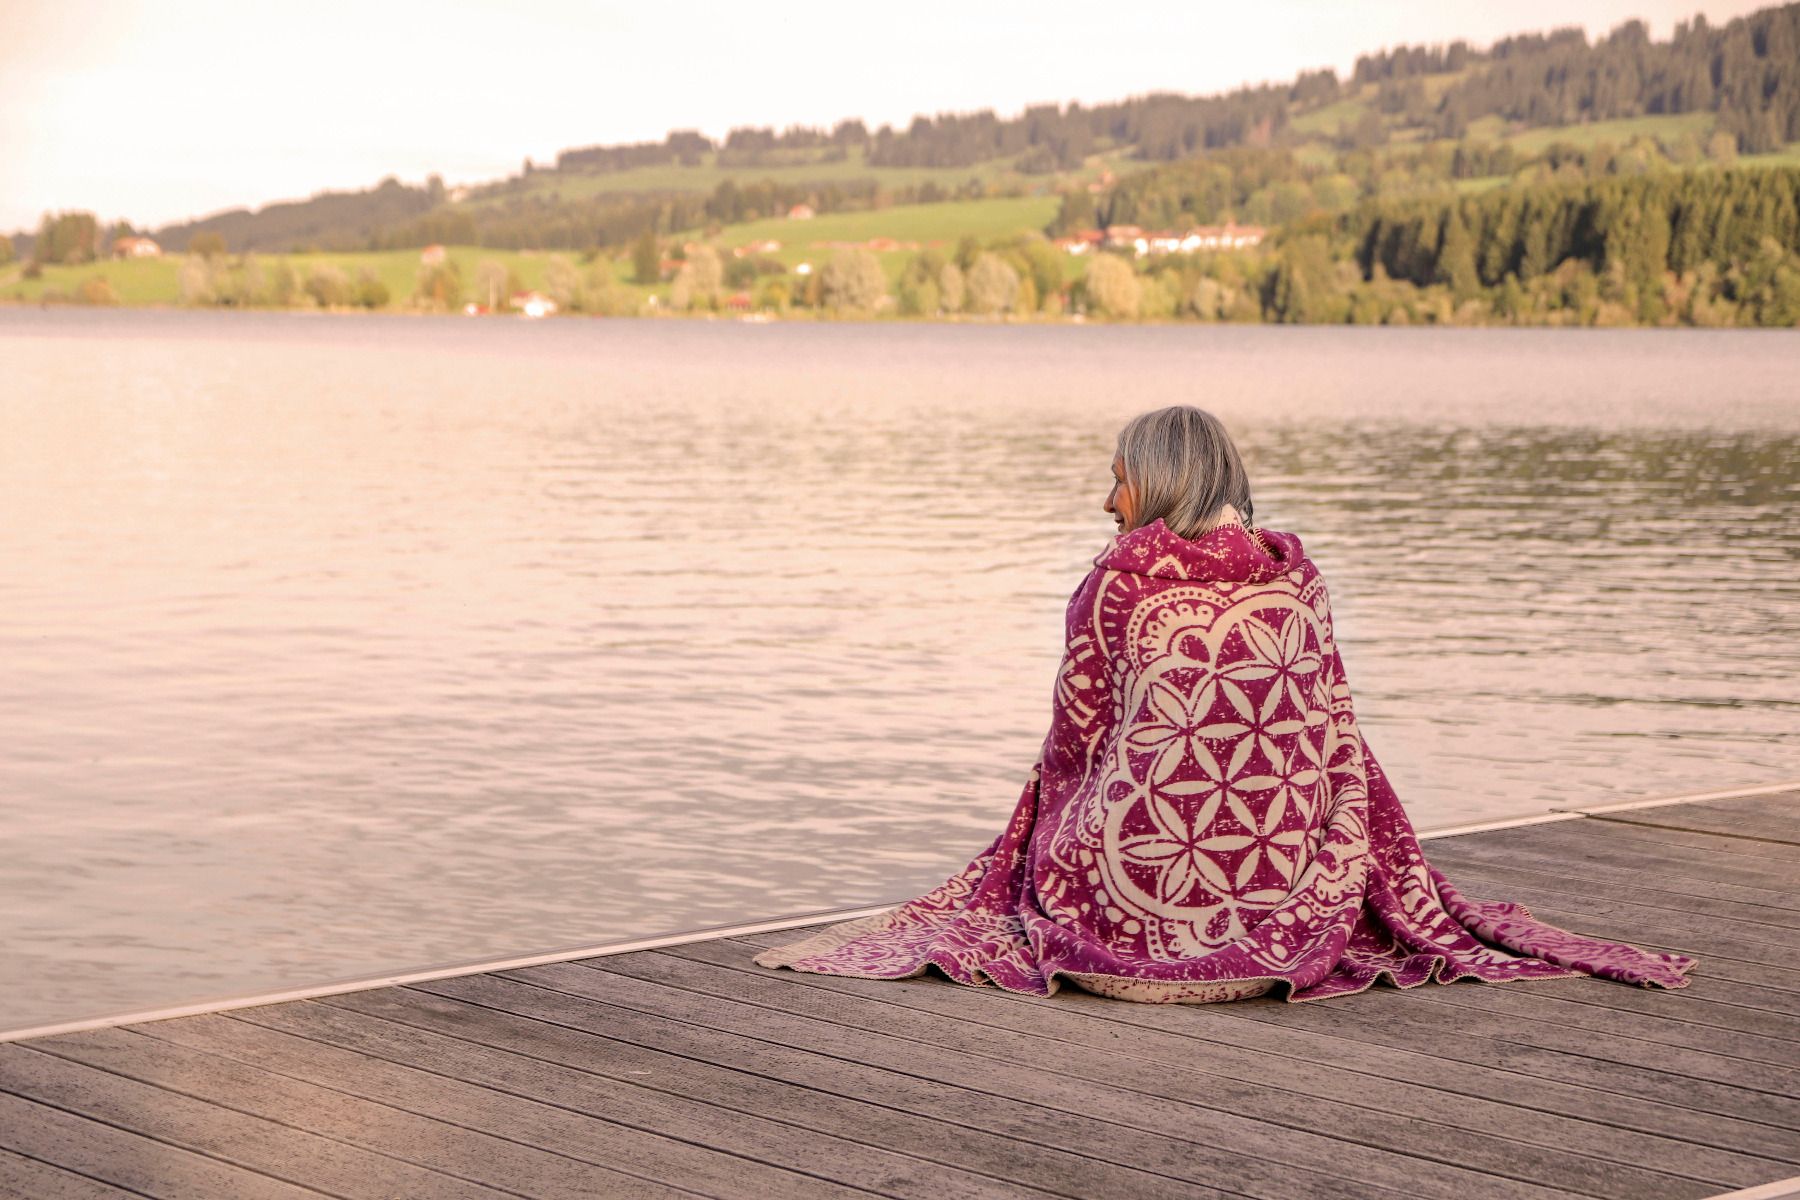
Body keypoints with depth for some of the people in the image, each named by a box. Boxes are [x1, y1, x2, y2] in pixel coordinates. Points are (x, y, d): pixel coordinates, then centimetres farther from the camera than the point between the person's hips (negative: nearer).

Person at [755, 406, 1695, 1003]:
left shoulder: (1118, 579, -8)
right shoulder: (1293, 577, 2)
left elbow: (1079, 739, 0)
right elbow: (1336, 742, 9)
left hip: (1140, 893, -1)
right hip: (1295, 905, 1)